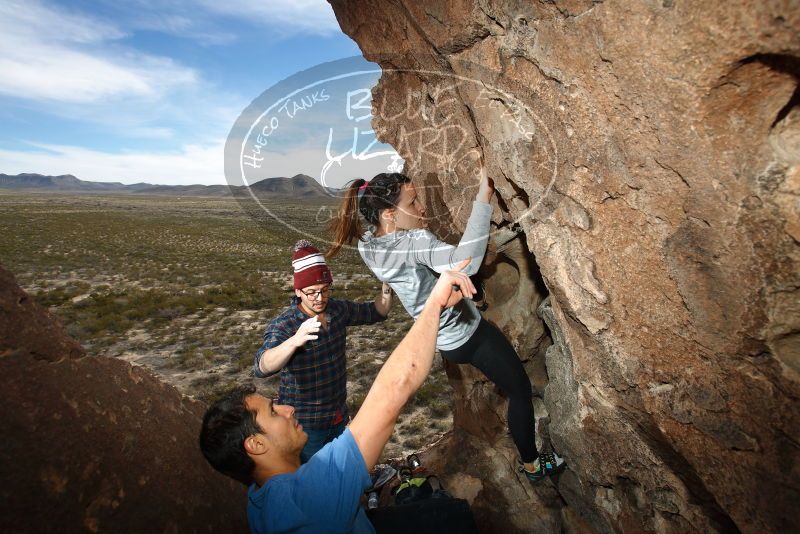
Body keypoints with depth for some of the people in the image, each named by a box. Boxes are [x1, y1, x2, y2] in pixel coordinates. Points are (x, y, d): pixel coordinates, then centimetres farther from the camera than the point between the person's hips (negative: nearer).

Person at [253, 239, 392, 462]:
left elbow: (376, 312, 7)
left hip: (339, 416, 6)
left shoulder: (338, 309, -7)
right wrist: (294, 341, -56)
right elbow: (263, 367, -39)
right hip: (304, 425, -5)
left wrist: (386, 289, -12)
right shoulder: (282, 325, -23)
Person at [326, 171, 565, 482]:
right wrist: (483, 197, -47)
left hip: (445, 340, 9)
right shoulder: (413, 242, -32)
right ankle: (531, 464, 30)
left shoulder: (367, 244, -7)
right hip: (467, 334, -9)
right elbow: (464, 262, -50)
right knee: (520, 389, 11)